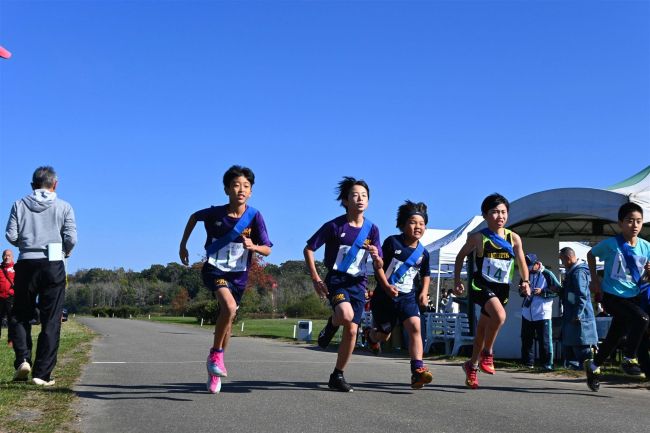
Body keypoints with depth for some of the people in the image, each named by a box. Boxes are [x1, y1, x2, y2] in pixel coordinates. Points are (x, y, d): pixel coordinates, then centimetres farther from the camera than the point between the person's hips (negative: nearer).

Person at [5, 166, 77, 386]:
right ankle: (42, 373, 2)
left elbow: (11, 235, 0)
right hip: (53, 266, -1)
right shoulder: (64, 207, 3)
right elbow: (71, 238, -5)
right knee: (51, 322, 3)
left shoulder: (20, 205, 7)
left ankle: (23, 359, -2)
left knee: (19, 316, 16)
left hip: (26, 264, 1)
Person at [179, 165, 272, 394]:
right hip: (215, 269, -2)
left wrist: (253, 246, -32)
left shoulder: (254, 216, -12)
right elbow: (194, 217, 11)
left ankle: (214, 371, 30)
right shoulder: (215, 213, -12)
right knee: (229, 307, -30)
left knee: (227, 319, 11)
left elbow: (267, 250, -11)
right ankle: (215, 353, -11)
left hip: (239, 274, 2)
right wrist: (183, 244, 12)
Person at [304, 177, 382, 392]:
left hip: (358, 283, 4)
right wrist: (315, 278, -9)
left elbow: (379, 266, 4)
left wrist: (376, 257, -20)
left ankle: (337, 376, 14)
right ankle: (331, 324, 6)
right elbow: (308, 249, -2)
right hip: (336, 279, -4)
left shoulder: (372, 229, 1)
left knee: (352, 330, -1)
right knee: (346, 315, -31)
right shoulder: (334, 226, -8)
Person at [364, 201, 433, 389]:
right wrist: (386, 286, -20)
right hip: (385, 295, -3)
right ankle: (370, 334, 50)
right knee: (383, 335, 12)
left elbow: (425, 274, 19)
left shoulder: (423, 252, 3)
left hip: (408, 296, 3)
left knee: (415, 328, -19)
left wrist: (424, 292, 3)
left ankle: (418, 370, -22)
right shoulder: (392, 242, -10)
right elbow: (379, 265, -9)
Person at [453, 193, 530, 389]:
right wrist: (457, 281, 3)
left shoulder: (514, 238, 0)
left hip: (502, 288, 4)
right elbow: (460, 256, 7)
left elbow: (522, 263, 9)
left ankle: (472, 365, 32)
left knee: (483, 328, 14)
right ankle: (487, 353, -8)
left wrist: (525, 281, -8)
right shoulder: (478, 237, -7)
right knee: (500, 315, -30)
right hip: (482, 285, -4)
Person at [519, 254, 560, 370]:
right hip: (527, 313, 6)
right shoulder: (526, 274, 12)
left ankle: (547, 364, 2)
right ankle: (528, 362, 18)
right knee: (526, 339, 9)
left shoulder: (547, 274, -5)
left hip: (543, 314, -5)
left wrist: (542, 292, -15)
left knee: (545, 340, -3)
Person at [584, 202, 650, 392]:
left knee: (614, 337, 13)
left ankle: (594, 366, 35)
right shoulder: (611, 244, -13)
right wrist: (594, 279, -1)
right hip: (612, 296, -5)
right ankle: (629, 359, -12)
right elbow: (591, 255, 5)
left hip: (633, 297, 5)